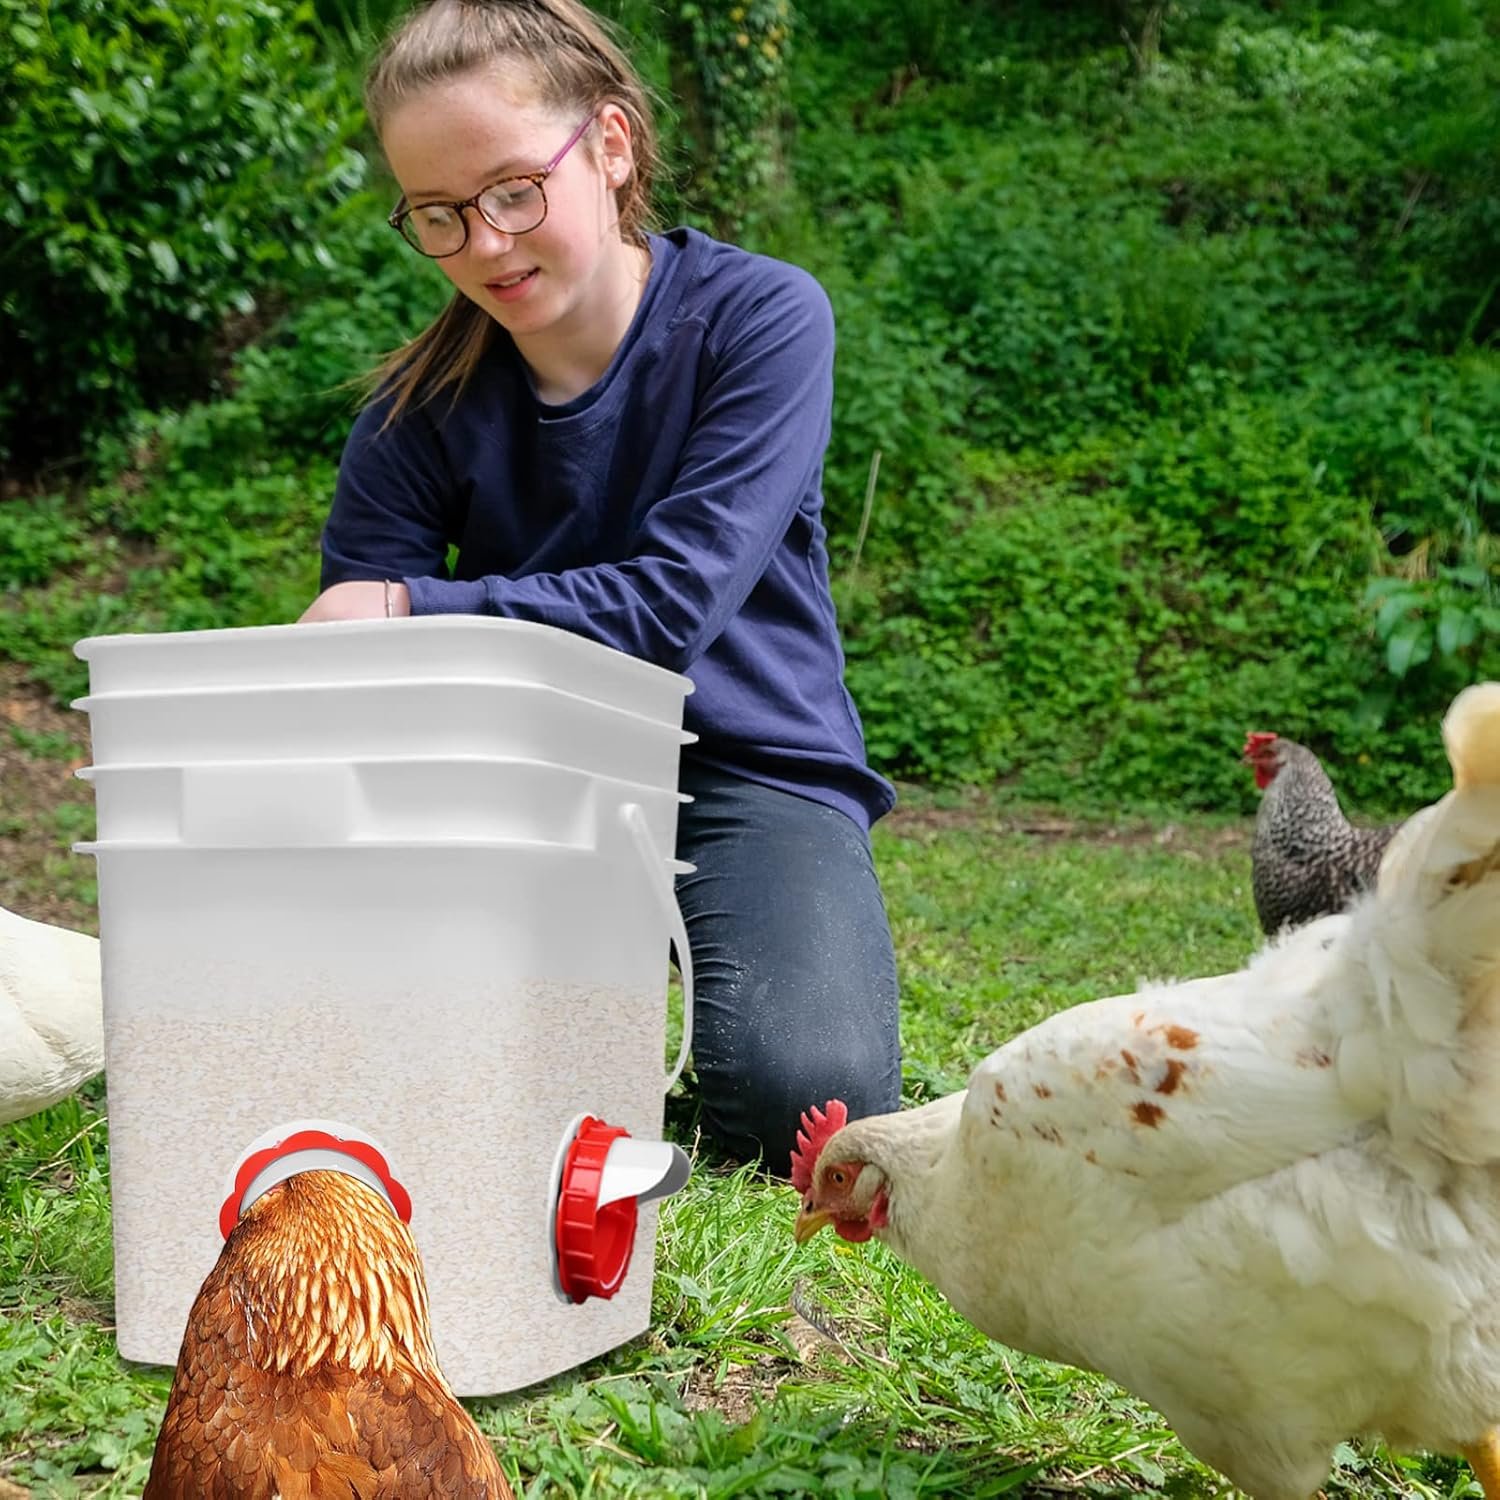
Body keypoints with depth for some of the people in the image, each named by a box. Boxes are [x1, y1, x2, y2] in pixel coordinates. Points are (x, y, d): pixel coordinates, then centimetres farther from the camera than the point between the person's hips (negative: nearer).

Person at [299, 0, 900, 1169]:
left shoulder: (759, 316, -11)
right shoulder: (420, 410, -3)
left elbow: (673, 602, -20)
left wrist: (413, 608, -18)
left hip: (748, 760, -2)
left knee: (809, 1101, -25)